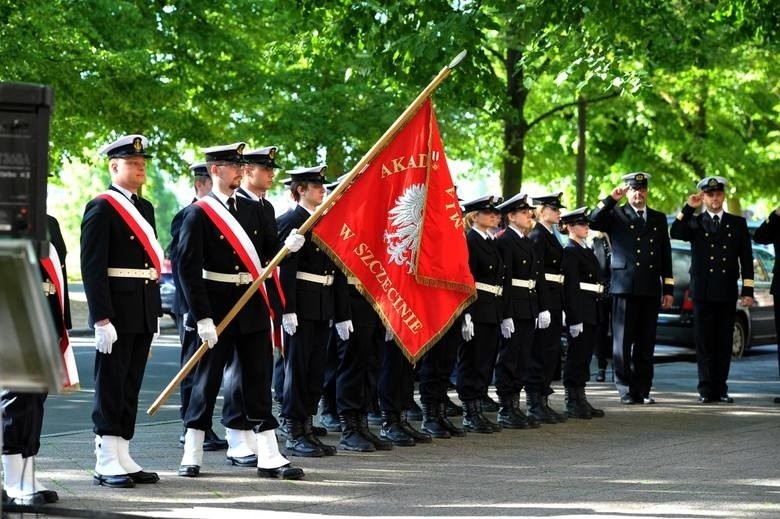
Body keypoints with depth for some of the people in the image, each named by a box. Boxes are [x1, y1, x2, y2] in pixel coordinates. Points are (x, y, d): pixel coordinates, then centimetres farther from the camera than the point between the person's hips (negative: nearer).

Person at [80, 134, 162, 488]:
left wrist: (155, 312, 18)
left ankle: (122, 459, 16)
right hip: (116, 312, -8)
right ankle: (107, 464, -1)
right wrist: (102, 319, -20)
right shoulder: (101, 208, -9)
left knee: (131, 387, 10)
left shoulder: (145, 208, 16)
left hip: (143, 313, 8)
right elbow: (92, 267, -15)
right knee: (111, 386, -4)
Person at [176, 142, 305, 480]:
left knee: (258, 378, 4)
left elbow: (267, 252, 14)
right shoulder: (199, 214, -8)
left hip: (253, 306, 5)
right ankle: (192, 455, 13)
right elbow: (188, 268, -13)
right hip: (218, 307, -5)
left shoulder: (253, 210, 11)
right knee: (208, 378, 2)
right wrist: (202, 317, -18)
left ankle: (268, 457, 4)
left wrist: (287, 246, -10)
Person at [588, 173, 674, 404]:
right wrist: (611, 199, -16)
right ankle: (626, 391, 2)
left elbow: (666, 256, 16)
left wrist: (668, 289, 10)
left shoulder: (658, 219, 17)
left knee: (646, 343, 5)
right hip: (625, 287, -3)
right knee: (623, 342, -2)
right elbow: (593, 222, -12)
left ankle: (643, 390, 10)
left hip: (650, 289, 3)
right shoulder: (616, 216, 7)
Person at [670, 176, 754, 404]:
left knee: (724, 343, 3)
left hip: (727, 293, 1)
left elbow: (746, 258, 10)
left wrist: (747, 290, 3)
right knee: (704, 343, -1)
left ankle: (720, 389, 8)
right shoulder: (695, 222, 7)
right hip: (703, 291, -1)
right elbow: (675, 233, -13)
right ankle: (706, 391, 1)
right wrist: (689, 207, -17)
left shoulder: (737, 223, 11)